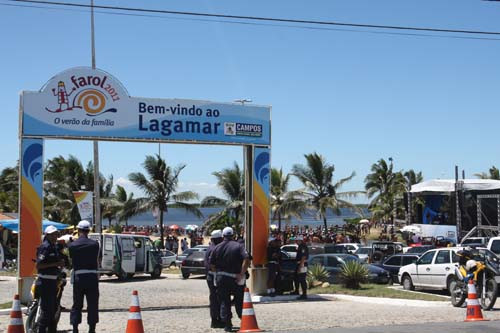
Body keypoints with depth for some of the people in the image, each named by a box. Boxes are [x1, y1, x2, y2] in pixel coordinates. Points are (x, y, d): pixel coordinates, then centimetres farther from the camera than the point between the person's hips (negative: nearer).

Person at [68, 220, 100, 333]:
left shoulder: (72, 245, -4)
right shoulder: (95, 244, -3)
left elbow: (71, 259, 3)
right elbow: (97, 258, 6)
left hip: (78, 277, 0)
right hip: (92, 277, 0)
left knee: (77, 304, 9)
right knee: (92, 305, 7)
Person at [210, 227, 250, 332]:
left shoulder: (217, 248, 5)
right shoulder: (238, 246, -3)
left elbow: (212, 265, 3)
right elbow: (246, 260, -17)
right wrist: (241, 274, -14)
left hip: (221, 278, 1)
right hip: (235, 278, -1)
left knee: (224, 302, 5)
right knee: (239, 300, 15)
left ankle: (227, 324, -1)